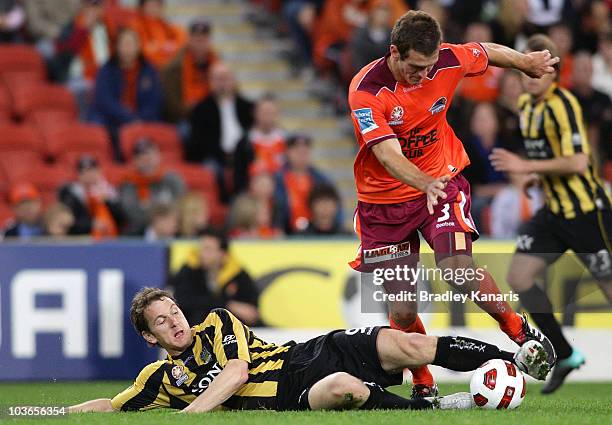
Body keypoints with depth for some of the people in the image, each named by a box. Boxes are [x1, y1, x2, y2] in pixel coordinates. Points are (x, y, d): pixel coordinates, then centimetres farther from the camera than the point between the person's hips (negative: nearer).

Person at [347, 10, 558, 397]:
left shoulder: (449, 61, -14)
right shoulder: (365, 90, -23)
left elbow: (489, 53, 9)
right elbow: (388, 154, -32)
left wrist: (527, 62, 28)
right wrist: (426, 184, -50)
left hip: (443, 180, 1)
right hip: (385, 198, -1)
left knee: (459, 269, -24)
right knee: (401, 311, -2)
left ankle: (521, 333, 0)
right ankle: (423, 386, 22)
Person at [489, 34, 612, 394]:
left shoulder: (563, 105, -19)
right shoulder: (526, 104, 8)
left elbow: (578, 161, -28)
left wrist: (528, 167, -26)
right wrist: (539, 175, 13)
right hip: (554, 212, 9)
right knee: (519, 277, 0)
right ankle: (565, 356, 9)